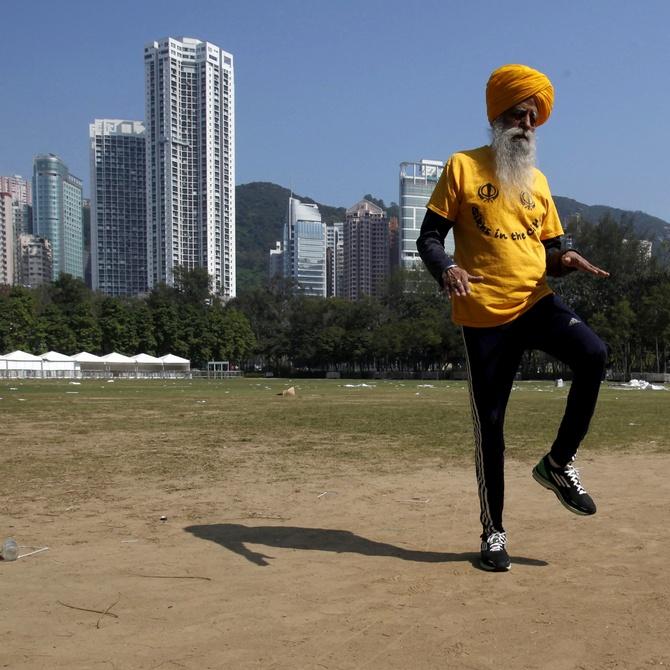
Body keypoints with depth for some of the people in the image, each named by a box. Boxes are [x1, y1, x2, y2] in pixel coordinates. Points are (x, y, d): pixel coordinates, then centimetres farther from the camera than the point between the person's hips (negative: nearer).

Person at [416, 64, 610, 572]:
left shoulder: (538, 181, 15)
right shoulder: (463, 167, 2)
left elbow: (550, 248, 17)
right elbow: (429, 238, -1)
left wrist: (565, 260, -7)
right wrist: (446, 269, -22)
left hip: (535, 301, 3)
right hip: (484, 314, -3)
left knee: (593, 355, -24)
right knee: (490, 422, 1)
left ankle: (559, 464, -4)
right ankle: (493, 532, 16)